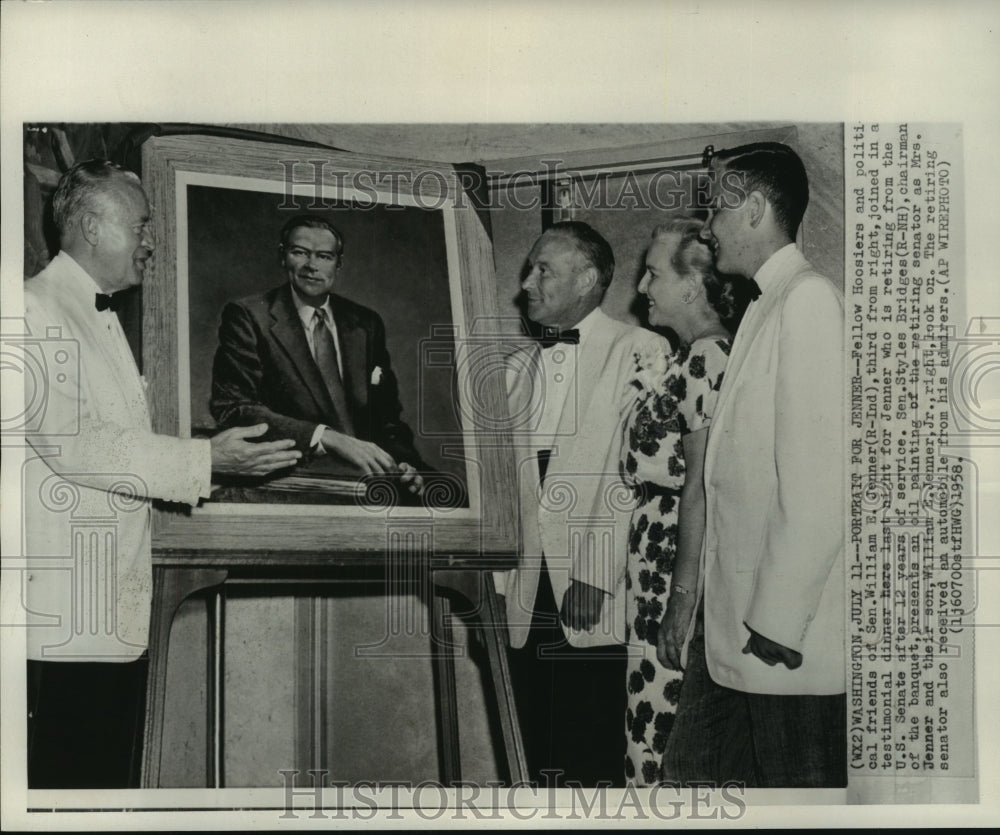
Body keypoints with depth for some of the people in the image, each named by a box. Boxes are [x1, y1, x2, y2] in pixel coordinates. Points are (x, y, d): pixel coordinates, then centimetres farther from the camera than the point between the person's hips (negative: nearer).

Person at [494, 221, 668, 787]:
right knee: (539, 756, 7)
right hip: (528, 597, 5)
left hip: (600, 594, -5)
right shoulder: (519, 367, 18)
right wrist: (497, 578, 7)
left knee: (594, 759, -2)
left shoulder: (640, 351, -1)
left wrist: (598, 579, -14)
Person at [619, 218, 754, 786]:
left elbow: (701, 484, -19)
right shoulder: (686, 356, 14)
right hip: (654, 537, 9)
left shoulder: (708, 358, -15)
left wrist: (685, 591, -20)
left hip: (681, 545, -9)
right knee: (653, 692, 14)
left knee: (669, 698, -2)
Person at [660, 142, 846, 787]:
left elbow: (819, 488, -21)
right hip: (736, 625, 9)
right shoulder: (767, 309, 16)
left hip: (792, 639, -9)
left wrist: (775, 626, -19)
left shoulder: (810, 303, -14)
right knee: (690, 772, 15)